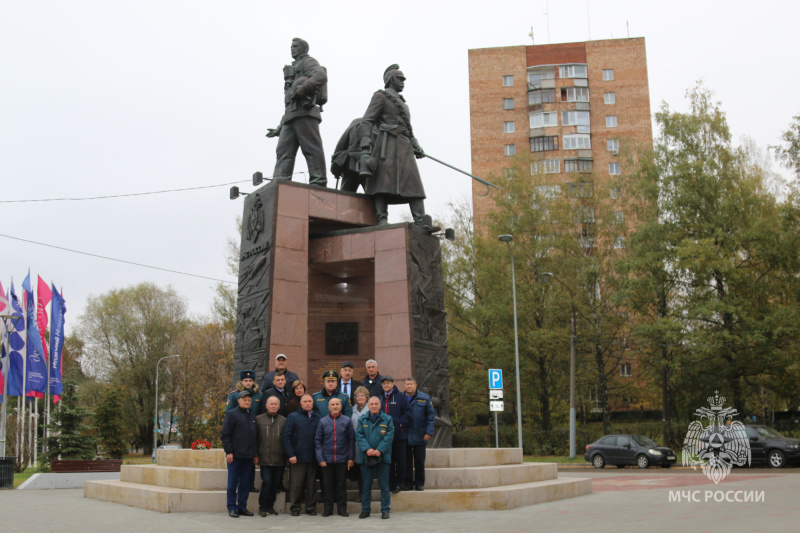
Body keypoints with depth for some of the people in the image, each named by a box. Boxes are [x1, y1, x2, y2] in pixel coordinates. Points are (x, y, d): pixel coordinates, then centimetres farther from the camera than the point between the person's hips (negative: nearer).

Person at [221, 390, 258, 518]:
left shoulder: (252, 417, 17)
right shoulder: (232, 414, -2)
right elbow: (225, 434, -7)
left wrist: (255, 454, 15)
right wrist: (228, 452, -13)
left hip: (248, 456, 6)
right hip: (235, 455, -6)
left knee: (245, 483, 7)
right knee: (233, 483, -1)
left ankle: (242, 507, 14)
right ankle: (232, 508, 6)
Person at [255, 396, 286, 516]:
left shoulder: (284, 421, 8)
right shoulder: (259, 419, 5)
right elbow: (255, 438, 6)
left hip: (279, 460, 2)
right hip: (264, 459, -2)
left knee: (275, 483, 6)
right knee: (267, 482, -9)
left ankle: (270, 506, 20)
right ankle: (262, 507, 5)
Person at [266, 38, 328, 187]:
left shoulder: (308, 62, 12)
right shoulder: (293, 69, 37)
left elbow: (321, 75, -12)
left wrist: (304, 88, -23)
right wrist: (280, 128, 26)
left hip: (304, 110, -9)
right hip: (291, 115, 9)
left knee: (311, 148, -15)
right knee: (284, 150, -3)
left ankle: (318, 182, -21)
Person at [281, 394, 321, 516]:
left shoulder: (317, 418, 11)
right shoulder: (293, 417, 4)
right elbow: (285, 437, -1)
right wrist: (290, 454, -8)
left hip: (313, 458, 2)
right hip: (297, 458, -2)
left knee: (312, 484, 6)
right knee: (296, 484, 0)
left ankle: (311, 507, 15)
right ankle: (295, 507, 10)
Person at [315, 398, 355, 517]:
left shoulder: (347, 421, 2)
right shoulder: (323, 421, 4)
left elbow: (351, 440, 3)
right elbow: (317, 441, 4)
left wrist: (351, 458, -3)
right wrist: (320, 458, -4)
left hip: (342, 459, -1)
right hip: (327, 459, 1)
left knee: (341, 485, 6)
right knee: (327, 485, 6)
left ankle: (342, 509, 15)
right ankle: (328, 509, 15)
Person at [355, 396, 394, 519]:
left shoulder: (387, 419, 5)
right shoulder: (362, 420, 9)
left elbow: (389, 436, -4)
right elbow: (359, 436, 0)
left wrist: (379, 450, -15)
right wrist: (367, 449, -15)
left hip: (383, 457, -1)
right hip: (366, 457, 1)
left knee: (384, 485, 2)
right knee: (366, 485, 7)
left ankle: (385, 510, 10)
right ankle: (365, 509, 15)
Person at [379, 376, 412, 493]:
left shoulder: (401, 397, 1)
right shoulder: (379, 398, 13)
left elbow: (408, 413, -3)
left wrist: (399, 424, -12)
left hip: (399, 435, -3)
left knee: (400, 460, 1)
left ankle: (398, 483, 10)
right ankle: (390, 483, 14)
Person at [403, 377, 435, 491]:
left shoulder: (424, 398, 0)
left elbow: (431, 416, 1)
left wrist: (429, 432, -7)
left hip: (420, 437, 0)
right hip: (404, 437, 1)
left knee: (419, 461, 7)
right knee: (406, 461, 6)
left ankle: (420, 483, 17)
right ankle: (407, 483, 15)